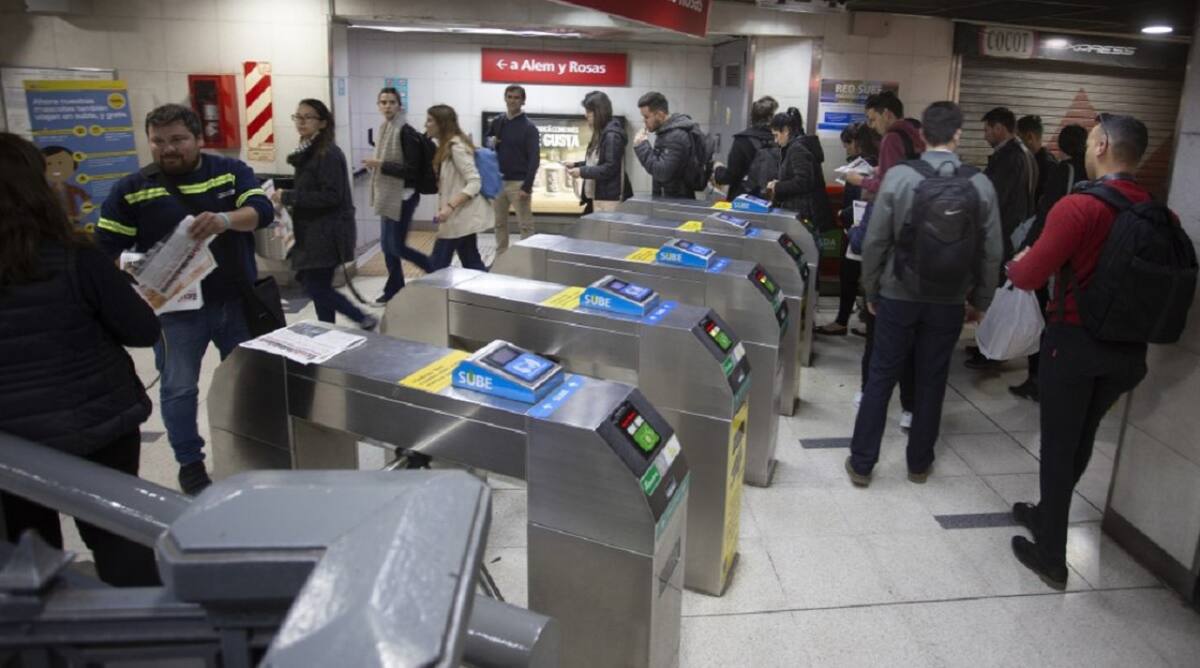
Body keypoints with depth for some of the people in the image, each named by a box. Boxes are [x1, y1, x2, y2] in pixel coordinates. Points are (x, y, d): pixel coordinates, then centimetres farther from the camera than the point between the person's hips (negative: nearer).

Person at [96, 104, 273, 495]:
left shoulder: (231, 171, -1)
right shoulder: (132, 189, -2)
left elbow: (262, 210, -15)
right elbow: (106, 248, 0)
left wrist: (225, 220, -35)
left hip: (237, 301, 1)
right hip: (177, 309, -1)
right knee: (178, 388, 7)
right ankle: (190, 462, 26)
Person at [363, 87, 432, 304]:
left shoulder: (406, 132, -16)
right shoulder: (383, 130, 10)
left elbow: (411, 170, -21)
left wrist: (381, 165, -21)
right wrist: (375, 165, 5)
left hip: (403, 196, -8)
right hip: (387, 194, 8)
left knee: (397, 246, -5)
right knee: (387, 245, 11)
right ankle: (394, 290, 21)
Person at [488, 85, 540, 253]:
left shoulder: (529, 127, -7)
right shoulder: (497, 122, 9)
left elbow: (534, 159, -12)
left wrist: (527, 186, -19)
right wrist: (491, 143, -5)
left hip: (518, 183, -5)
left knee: (525, 225, -2)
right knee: (499, 223, 12)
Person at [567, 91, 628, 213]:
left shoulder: (612, 135, -15)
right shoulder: (601, 133, 15)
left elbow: (610, 168, -20)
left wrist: (582, 171, -17)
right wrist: (576, 165, 7)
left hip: (608, 198, -10)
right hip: (597, 196, 10)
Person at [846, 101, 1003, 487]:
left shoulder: (899, 176, -10)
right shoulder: (981, 185, -5)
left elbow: (875, 241, -7)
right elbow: (991, 253, -1)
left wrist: (871, 290, 5)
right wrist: (980, 300, 12)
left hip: (898, 296, -1)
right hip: (949, 302, 1)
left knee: (881, 378, 7)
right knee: (932, 382, 13)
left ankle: (861, 463, 13)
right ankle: (919, 463, 26)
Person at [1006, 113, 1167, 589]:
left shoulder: (1079, 207, -18)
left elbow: (1028, 277, -19)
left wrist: (1017, 263, 3)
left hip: (1075, 341, -5)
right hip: (1129, 348, 6)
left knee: (1058, 444, 7)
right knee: (1082, 439, 22)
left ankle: (1051, 556, 16)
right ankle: (1047, 515, 42)